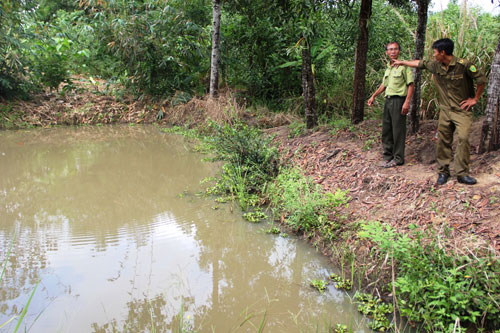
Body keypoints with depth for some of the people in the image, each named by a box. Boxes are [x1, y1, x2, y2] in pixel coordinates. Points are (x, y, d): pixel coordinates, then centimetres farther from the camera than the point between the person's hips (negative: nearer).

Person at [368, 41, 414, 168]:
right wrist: (373, 96, 20)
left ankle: (398, 158, 6)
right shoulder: (388, 67, 15)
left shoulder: (404, 66, -7)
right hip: (388, 100, 8)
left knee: (398, 130, -3)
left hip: (399, 100, -7)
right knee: (386, 130, 11)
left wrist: (407, 102, -17)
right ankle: (388, 155, 22)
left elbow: (410, 85, -10)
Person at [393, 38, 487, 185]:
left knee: (463, 138, -15)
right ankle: (443, 172, 14)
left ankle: (462, 174, -10)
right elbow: (420, 63, 21)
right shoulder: (436, 65, 3)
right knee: (442, 140, 3)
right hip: (445, 110, 5)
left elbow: (482, 79, -8)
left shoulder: (463, 65, -15)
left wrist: (475, 99, -4)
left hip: (462, 110, -5)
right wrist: (402, 62, 31)